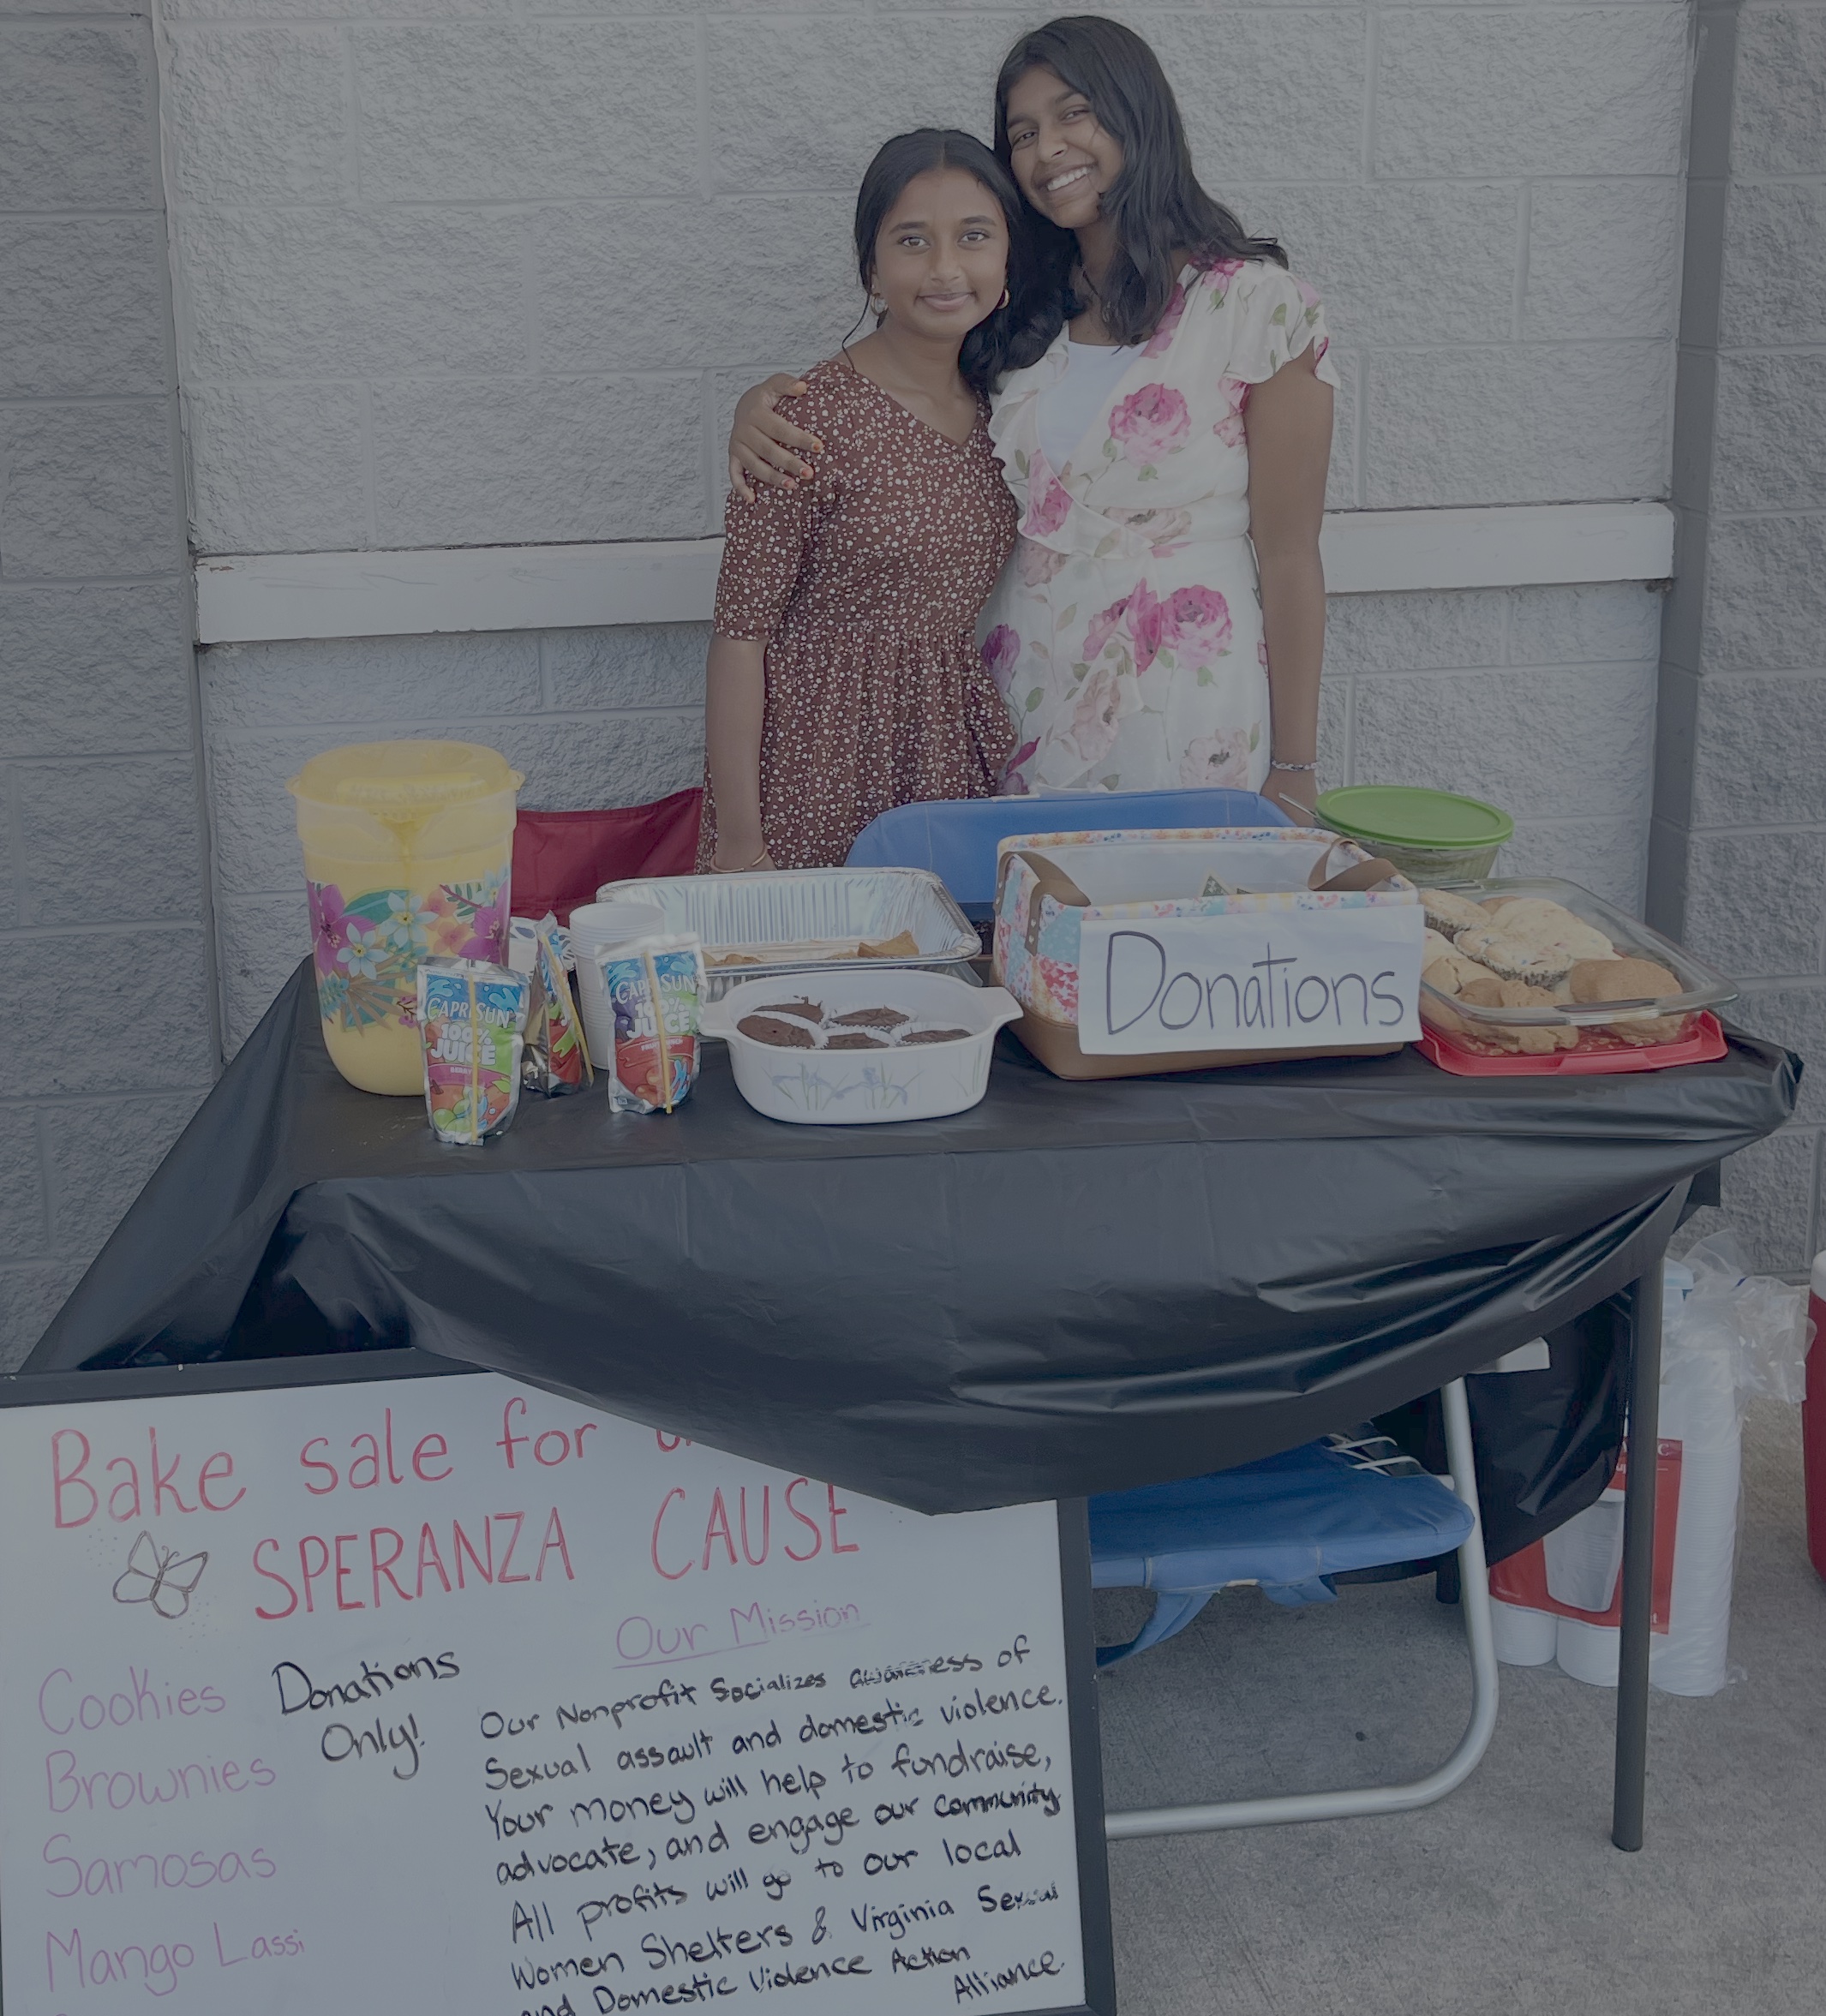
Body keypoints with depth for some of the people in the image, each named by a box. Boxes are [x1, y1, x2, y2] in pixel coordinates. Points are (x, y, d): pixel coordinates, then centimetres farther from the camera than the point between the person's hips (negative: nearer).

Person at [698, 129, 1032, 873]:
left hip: (958, 757, 6)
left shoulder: (996, 407, 6)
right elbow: (741, 631, -14)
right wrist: (737, 837, -17)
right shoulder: (815, 419, -14)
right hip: (819, 770, -5)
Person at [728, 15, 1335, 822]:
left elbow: (1288, 558, -7)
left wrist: (1293, 772, -8)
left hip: (1185, 731, -4)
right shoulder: (1022, 313, 9)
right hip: (1021, 724, 5)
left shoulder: (1260, 306, -6)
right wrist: (764, 406, -7)